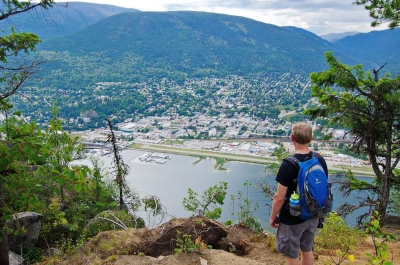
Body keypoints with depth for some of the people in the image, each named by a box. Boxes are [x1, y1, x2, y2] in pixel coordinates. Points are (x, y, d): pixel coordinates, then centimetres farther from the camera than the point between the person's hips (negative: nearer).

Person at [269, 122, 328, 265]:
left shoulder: (288, 164, -25)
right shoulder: (320, 161, -5)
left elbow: (279, 197, -22)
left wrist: (273, 216, -7)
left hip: (292, 218, -6)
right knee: (307, 250, 24)